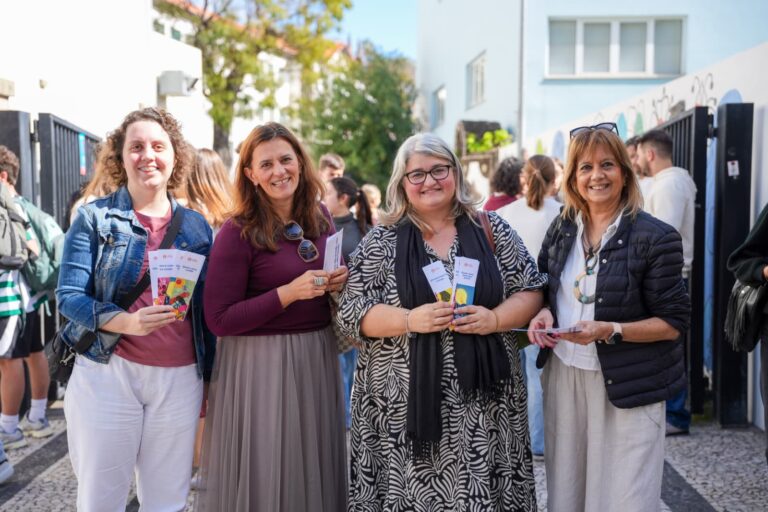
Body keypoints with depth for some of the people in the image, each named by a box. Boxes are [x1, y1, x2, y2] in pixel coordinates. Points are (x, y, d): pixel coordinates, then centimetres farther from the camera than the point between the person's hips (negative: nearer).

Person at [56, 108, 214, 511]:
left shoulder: (196, 226, 8)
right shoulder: (94, 217, -2)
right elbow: (68, 295, -8)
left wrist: (209, 377, 11)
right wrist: (128, 322, -25)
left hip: (180, 378, 3)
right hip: (107, 372, -2)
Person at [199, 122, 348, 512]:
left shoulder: (319, 216, 4)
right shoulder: (238, 232, -13)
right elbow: (218, 319, -15)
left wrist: (340, 282, -3)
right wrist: (290, 292, -22)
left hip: (318, 357, 6)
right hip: (260, 365, -6)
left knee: (314, 470, 16)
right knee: (264, 476, 5)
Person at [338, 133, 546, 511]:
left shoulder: (491, 229, 6)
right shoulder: (382, 240, 1)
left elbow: (531, 290, 6)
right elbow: (351, 312, -3)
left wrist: (494, 319, -13)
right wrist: (411, 320, -18)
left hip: (484, 400, 1)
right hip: (406, 402, -1)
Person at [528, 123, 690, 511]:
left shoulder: (655, 238, -11)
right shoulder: (562, 229, 5)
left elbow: (674, 322, -9)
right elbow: (543, 289, 18)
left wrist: (609, 331, -22)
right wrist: (544, 313, -5)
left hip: (628, 387, -4)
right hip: (563, 376, 5)